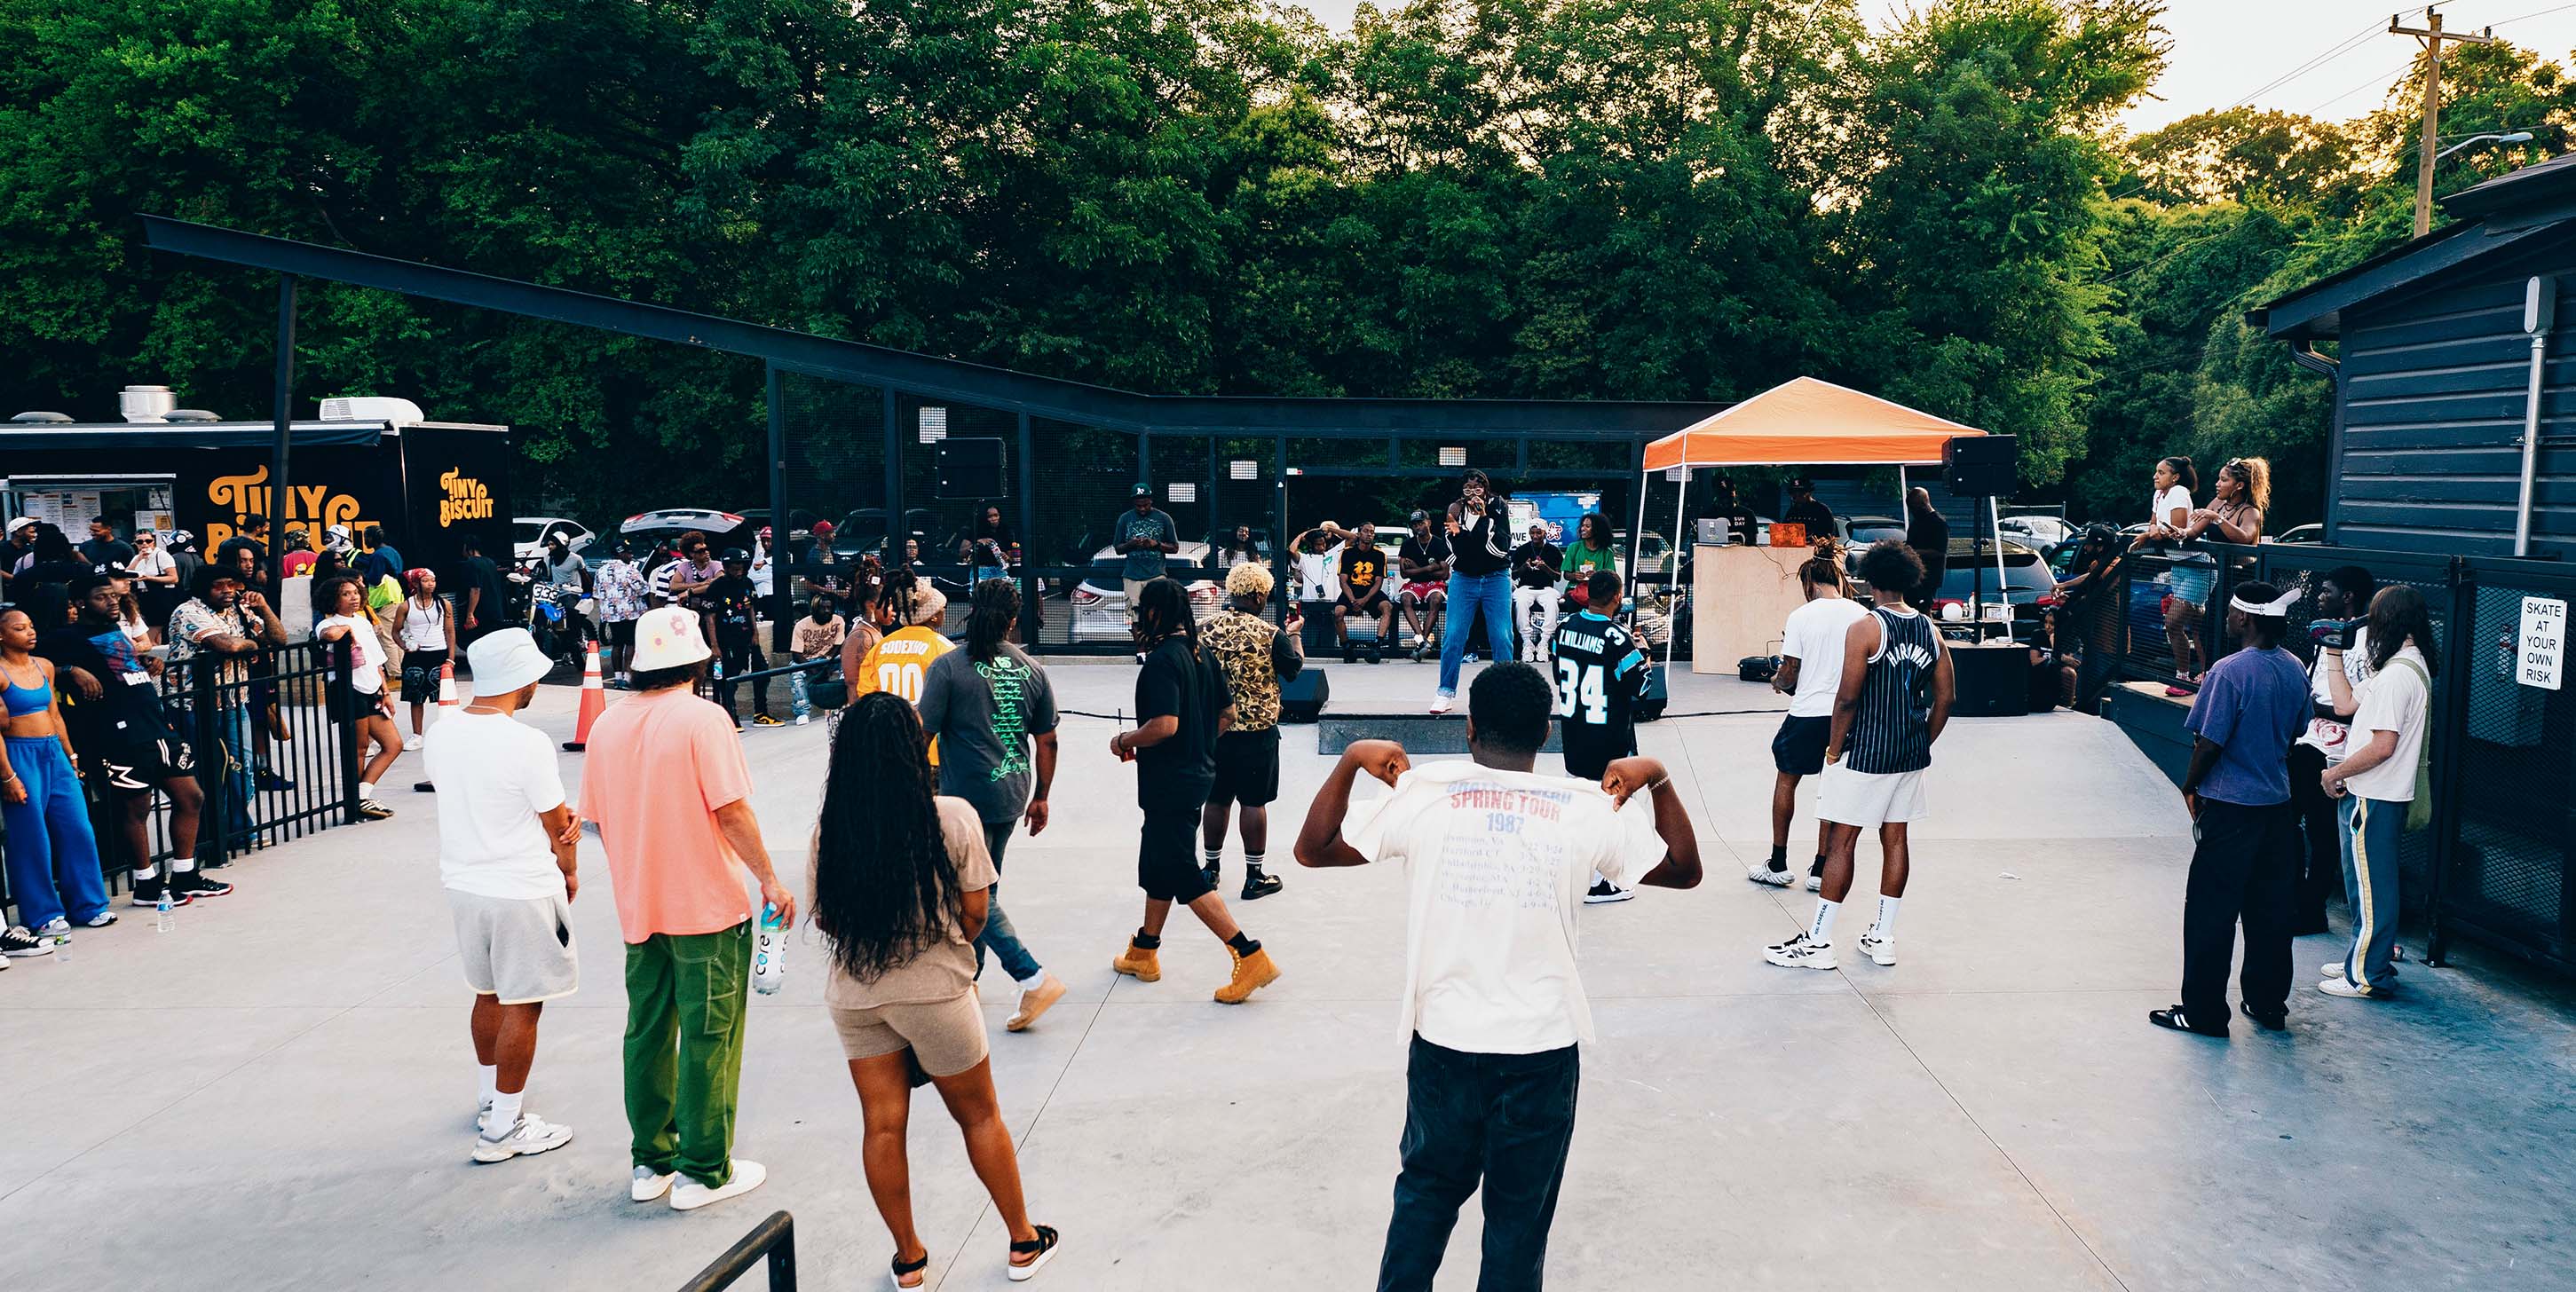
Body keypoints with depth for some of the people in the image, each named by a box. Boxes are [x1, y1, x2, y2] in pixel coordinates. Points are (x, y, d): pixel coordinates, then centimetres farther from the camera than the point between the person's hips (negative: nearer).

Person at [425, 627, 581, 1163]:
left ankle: (491, 1099, 38)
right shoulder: (527, 745, -22)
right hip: (523, 892, -7)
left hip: (463, 883, 7)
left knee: (488, 995, 22)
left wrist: (551, 832, -2)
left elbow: (484, 807, 7)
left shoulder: (441, 735, 0)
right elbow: (560, 826, -12)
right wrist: (569, 872, 7)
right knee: (522, 1007, 4)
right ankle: (505, 1128, 12)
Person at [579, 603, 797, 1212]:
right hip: (708, 908, -6)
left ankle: (651, 1162, 25)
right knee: (708, 1039, 4)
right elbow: (732, 811, -19)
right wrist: (769, 879, -9)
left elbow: (598, 819, 9)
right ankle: (704, 1171, 11)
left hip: (639, 907, 6)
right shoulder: (702, 716, -15)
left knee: (647, 1032, 15)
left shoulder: (607, 725, 4)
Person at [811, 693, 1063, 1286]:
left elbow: (827, 919, 0)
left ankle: (909, 1259, 27)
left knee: (883, 1127, 14)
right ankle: (1024, 1242, 29)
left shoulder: (830, 829, -8)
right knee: (980, 1117, 15)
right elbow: (975, 910, -7)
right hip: (937, 993, -2)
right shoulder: (953, 818, -14)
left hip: (855, 997, 2)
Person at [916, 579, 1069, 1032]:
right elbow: (1047, 742, 8)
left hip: (969, 797, -6)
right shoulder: (1031, 669, 4)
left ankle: (1033, 978, -9)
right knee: (984, 887, 18)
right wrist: (1040, 798, 19)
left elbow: (921, 734, -12)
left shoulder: (947, 667, -11)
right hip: (1014, 795, 6)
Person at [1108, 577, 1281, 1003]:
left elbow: (1164, 725, -29)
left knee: (1183, 877, -4)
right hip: (1197, 773, 10)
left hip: (1170, 784, -10)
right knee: (1156, 864, 20)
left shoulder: (1162, 660, -20)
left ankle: (1250, 957, -7)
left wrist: (1124, 741, -12)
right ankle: (1143, 953, 34)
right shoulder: (1200, 653, 8)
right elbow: (1227, 712, 14)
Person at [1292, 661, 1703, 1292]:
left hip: (1442, 1040, 1)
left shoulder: (1420, 793, -7)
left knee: (1426, 1192, 20)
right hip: (1543, 1048, 0)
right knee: (1520, 1215, 14)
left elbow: (1312, 849, 2)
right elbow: (1685, 869, 7)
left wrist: (1352, 760, 7)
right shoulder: (1586, 809, -6)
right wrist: (1657, 779, 12)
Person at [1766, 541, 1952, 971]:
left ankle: (1818, 941, 2)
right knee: (1895, 838, 12)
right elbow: (1945, 697, 9)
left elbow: (1848, 697, -17)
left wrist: (1834, 750, -7)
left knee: (1841, 840, -2)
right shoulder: (1929, 629, 6)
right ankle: (1882, 937, 19)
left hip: (1864, 754, -6)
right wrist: (1921, 743, 17)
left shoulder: (1864, 629, -14)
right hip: (1910, 757, 7)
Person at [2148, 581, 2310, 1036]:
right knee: (2270, 909, 15)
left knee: (2211, 912, 1)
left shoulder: (2231, 671, -19)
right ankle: (2268, 1003, 25)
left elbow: (2210, 743, -18)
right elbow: (2294, 734, 14)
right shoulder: (2295, 670, 4)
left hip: (2230, 809, -7)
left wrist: (2190, 786, -3)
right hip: (2277, 804, 7)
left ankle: (2204, 1011, 6)